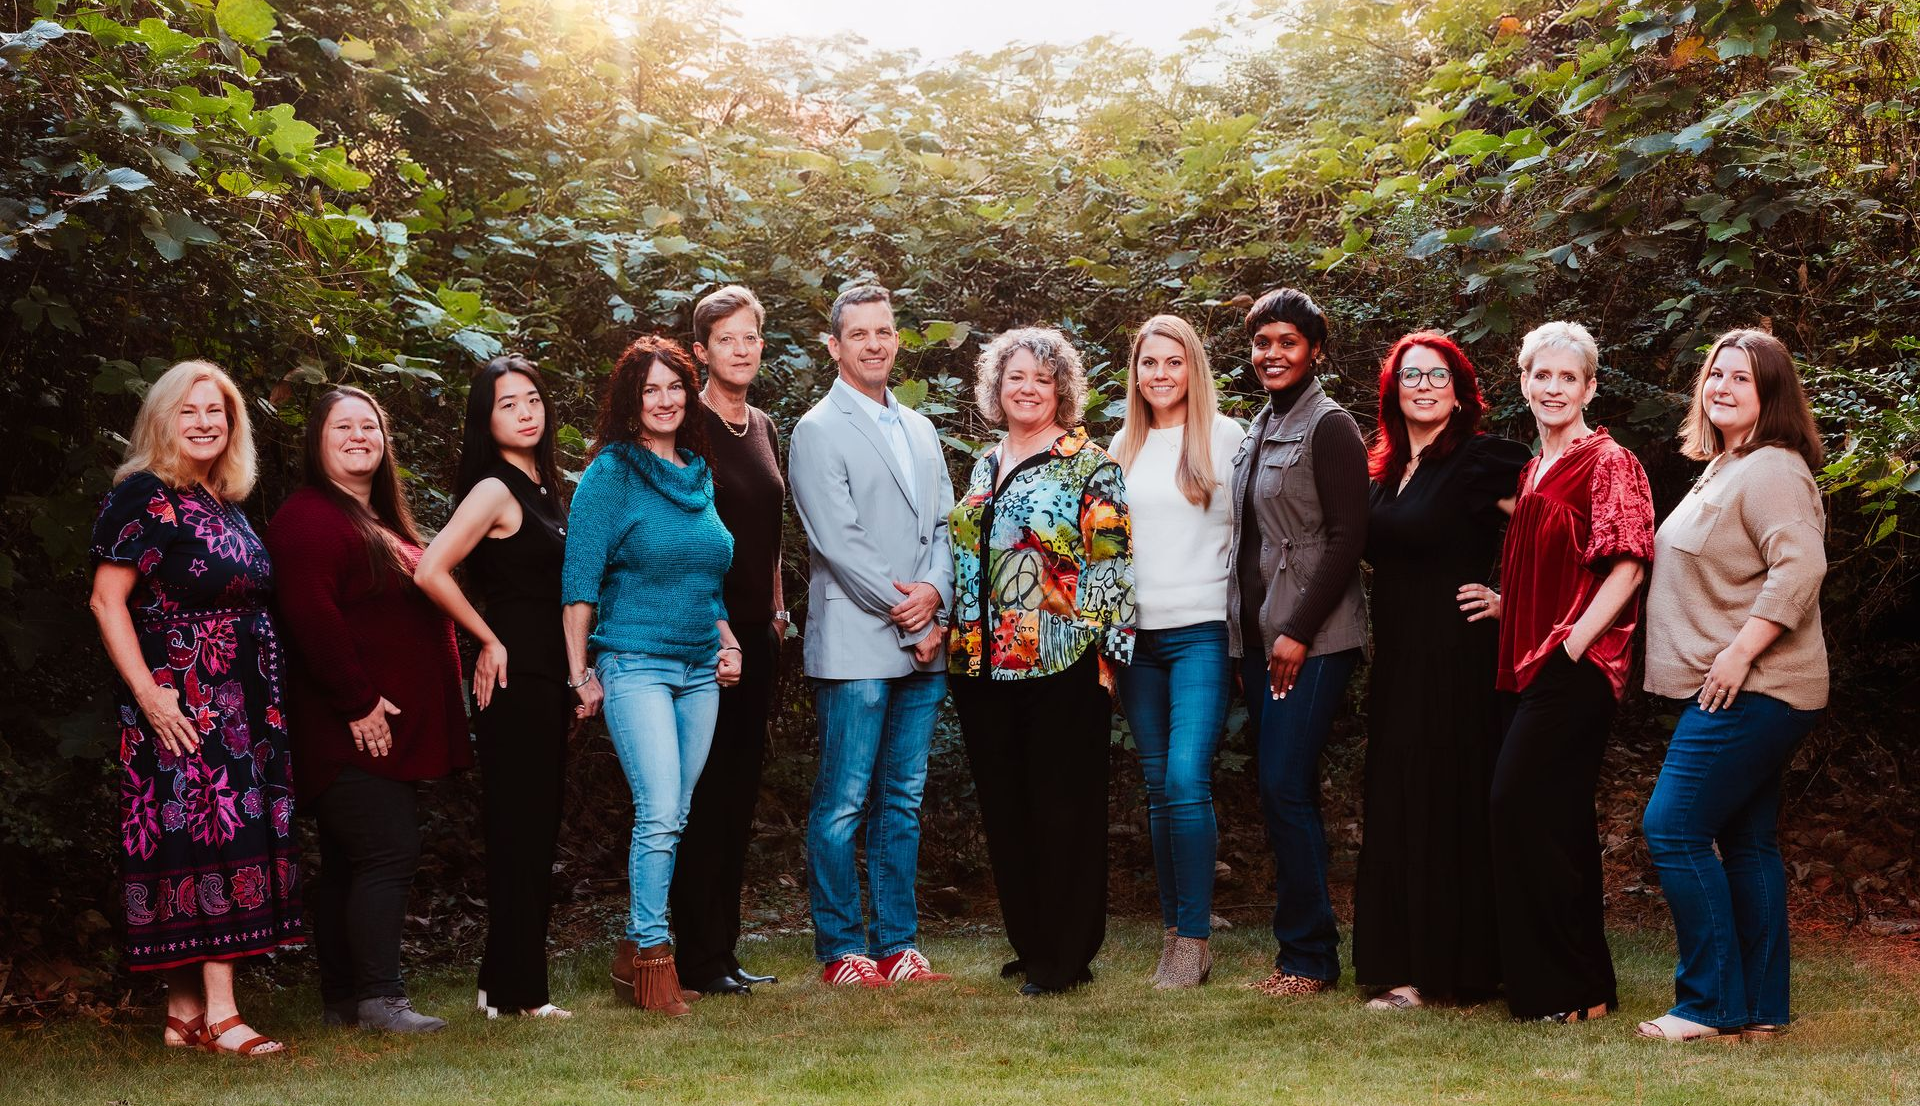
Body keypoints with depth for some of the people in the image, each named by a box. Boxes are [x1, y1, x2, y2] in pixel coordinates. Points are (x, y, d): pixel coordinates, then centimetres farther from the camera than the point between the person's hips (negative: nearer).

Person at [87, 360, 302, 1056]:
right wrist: (147, 693, -20)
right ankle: (215, 1013, -10)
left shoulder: (227, 506, 17)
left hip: (241, 709, 8)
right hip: (177, 707, -8)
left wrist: (269, 702, 16)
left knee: (231, 838, 5)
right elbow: (107, 599, -12)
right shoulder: (143, 496, -6)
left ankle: (189, 1011, 9)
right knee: (199, 840, -11)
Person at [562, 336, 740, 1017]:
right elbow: (580, 577, -6)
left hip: (699, 669, 6)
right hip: (635, 664, -6)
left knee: (674, 818, 6)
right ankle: (652, 956, -5)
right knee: (658, 813, -14)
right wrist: (579, 670, -8)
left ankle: (634, 954, 14)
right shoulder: (610, 474, -3)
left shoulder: (700, 476, 15)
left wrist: (727, 641, 12)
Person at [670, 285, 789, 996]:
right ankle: (698, 959, 0)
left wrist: (777, 608, 16)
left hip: (754, 629, 8)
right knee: (705, 795, -6)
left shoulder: (763, 428, 15)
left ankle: (724, 953, 17)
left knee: (739, 795, 10)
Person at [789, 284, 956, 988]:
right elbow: (837, 540, -11)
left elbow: (943, 524, 15)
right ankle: (841, 951, 4)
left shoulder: (919, 430, 18)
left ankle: (897, 945, 16)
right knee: (842, 804, -4)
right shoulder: (818, 431, -3)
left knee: (902, 800, 10)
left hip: (922, 643, 6)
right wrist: (904, 615, -11)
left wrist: (935, 591, -5)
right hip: (856, 646, -6)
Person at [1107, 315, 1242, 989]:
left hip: (1202, 630, -5)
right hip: (1136, 632, 5)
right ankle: (1173, 928, 15)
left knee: (1187, 779, -14)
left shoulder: (1225, 437, 1)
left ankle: (1195, 940, -7)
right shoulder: (1124, 446, 14)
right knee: (1158, 787, 7)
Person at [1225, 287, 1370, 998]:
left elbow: (1347, 537, -14)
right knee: (1283, 792, 8)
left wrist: (1298, 633, -17)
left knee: (1285, 788, -10)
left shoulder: (1329, 426, -8)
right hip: (1259, 637, 8)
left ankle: (1309, 958, -1)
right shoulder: (1259, 428, 16)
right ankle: (1301, 949, 15)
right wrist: (1248, 635, 14)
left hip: (1313, 638, -8)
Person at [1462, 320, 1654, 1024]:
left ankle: (1572, 988, -4)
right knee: (1558, 822, 10)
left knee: (1517, 806, -13)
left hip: (1576, 667, -9)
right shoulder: (1535, 471, 19)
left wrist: (1569, 646, -18)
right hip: (1534, 664, 9)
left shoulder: (1608, 462, -6)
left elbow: (1627, 567, -14)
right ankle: (1577, 986, 18)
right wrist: (1505, 603, 9)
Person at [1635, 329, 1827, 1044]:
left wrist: (1739, 652, -25)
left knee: (1674, 830, -11)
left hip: (1750, 691, -11)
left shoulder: (1772, 470, -13)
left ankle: (1713, 1005, -5)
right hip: (1742, 694, 11)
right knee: (1745, 843, 11)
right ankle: (1760, 1009, 17)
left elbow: (1800, 567, -26)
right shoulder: (1724, 469, 19)